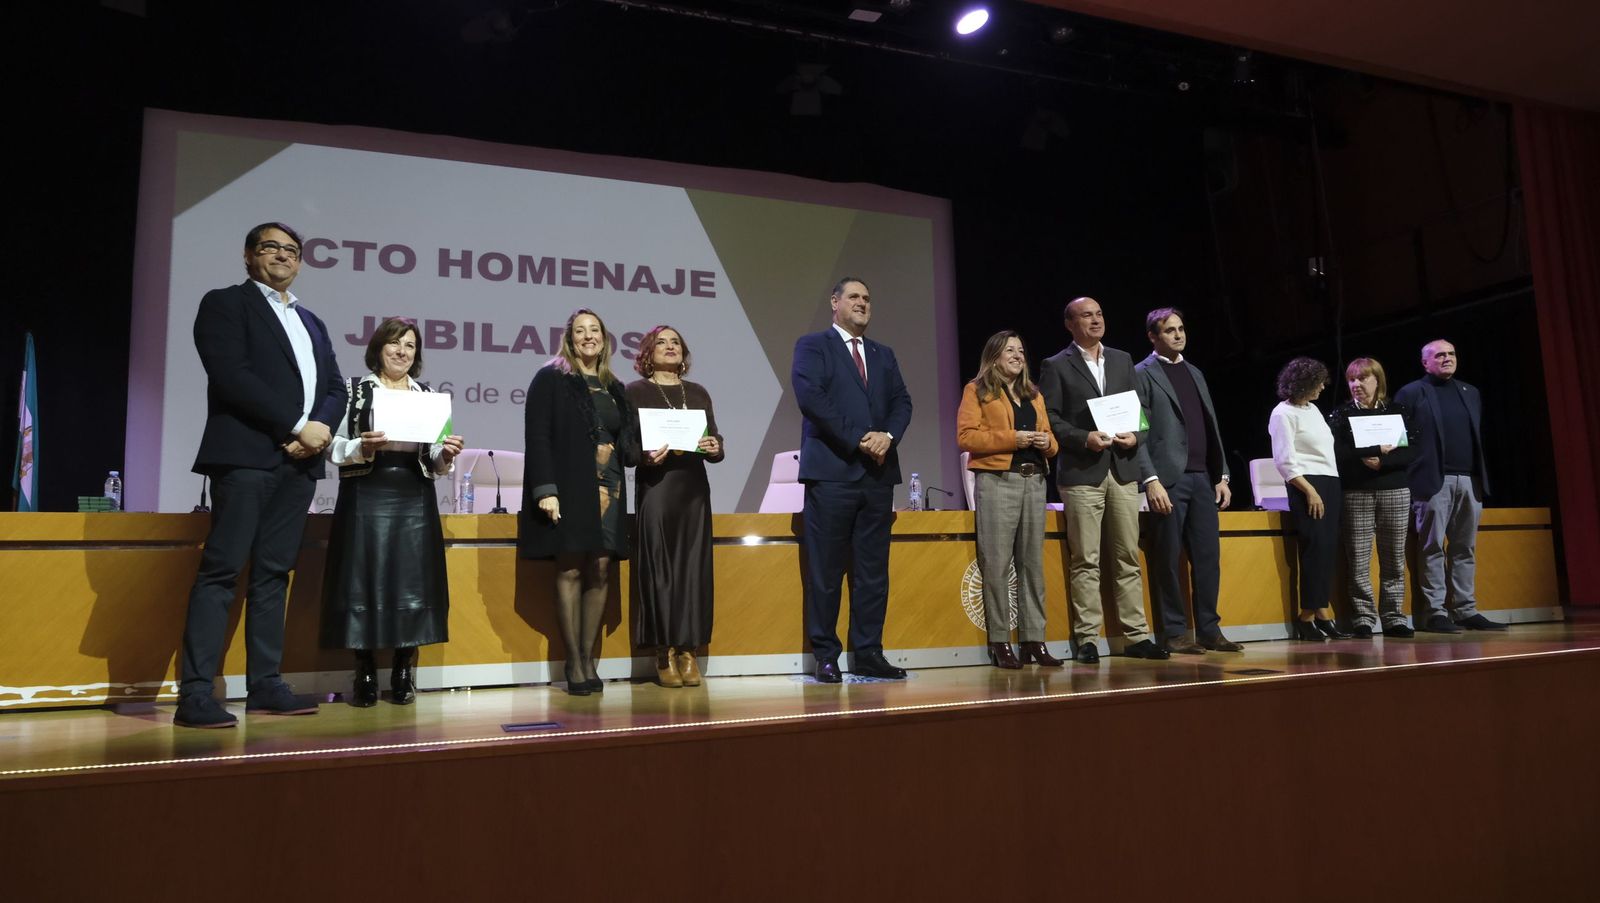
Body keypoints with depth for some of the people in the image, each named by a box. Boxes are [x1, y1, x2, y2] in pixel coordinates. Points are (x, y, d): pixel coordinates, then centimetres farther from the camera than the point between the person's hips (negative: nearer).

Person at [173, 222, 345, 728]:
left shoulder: (313, 324, 24)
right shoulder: (225, 304, 5)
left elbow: (335, 388, 16)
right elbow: (232, 376, -10)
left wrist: (319, 431, -5)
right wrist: (298, 426, -13)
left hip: (300, 462, 6)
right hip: (247, 455, -6)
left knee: (273, 574, 6)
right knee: (221, 571, -9)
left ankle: (264, 686, 8)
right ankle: (195, 695, -9)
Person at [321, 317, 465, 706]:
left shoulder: (427, 394, 13)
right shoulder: (355, 390, 5)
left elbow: (435, 460, 12)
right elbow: (333, 447, 1)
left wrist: (446, 455, -9)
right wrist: (362, 447, -18)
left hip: (414, 502, 3)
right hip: (366, 501, -2)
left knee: (412, 582, 2)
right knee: (364, 581, -2)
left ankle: (403, 674, 12)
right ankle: (365, 675, 10)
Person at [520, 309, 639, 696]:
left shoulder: (614, 387, 18)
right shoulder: (550, 379, 2)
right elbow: (537, 436, -6)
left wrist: (643, 453, -2)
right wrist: (545, 489, -15)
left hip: (607, 489, 5)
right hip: (569, 488, -5)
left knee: (600, 571, 1)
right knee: (570, 570, -5)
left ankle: (588, 659, 9)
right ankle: (574, 664, 0)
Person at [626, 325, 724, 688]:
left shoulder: (698, 393, 17)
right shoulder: (636, 392, 6)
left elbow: (715, 441, 14)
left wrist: (715, 448, -8)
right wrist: (646, 456, -20)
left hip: (694, 487, 4)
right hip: (655, 488, -3)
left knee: (693, 567, 1)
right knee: (659, 567, -4)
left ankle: (688, 652, 7)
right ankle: (664, 655, 2)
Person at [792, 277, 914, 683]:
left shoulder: (883, 354, 21)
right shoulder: (812, 346, 4)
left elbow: (902, 402, 12)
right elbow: (810, 397, -10)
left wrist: (888, 436, -9)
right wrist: (858, 439, -13)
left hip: (878, 474, 5)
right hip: (832, 471, -5)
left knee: (874, 570, 6)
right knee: (825, 570, -1)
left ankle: (868, 654, 12)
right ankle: (825, 656, 7)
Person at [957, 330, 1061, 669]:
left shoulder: (1034, 394, 22)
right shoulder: (977, 390, 4)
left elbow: (1049, 438, 24)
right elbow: (965, 436, -7)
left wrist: (1047, 443, 1)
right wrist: (1011, 438, -14)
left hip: (1034, 482, 6)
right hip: (996, 482, -6)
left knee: (1033, 563, 5)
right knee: (996, 565, -6)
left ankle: (1033, 640, 9)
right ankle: (999, 643, -1)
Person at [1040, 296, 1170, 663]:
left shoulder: (1122, 360, 17)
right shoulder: (1056, 367, 3)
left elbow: (1142, 406, 16)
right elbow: (1049, 417, -3)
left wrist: (1136, 435, -3)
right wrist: (1084, 438, -16)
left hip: (1123, 470, 4)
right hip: (1082, 471, -4)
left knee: (1128, 557, 6)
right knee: (1085, 561, -3)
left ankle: (1136, 636, 11)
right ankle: (1086, 639, 3)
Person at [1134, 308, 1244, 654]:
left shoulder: (1195, 373, 20)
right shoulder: (1143, 374, -1)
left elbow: (1212, 428, 19)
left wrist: (1222, 476, 12)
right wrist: (1151, 481, -15)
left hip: (1202, 477, 6)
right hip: (1168, 479, -6)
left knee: (1208, 555, 6)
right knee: (1168, 558, -2)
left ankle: (1209, 629, 14)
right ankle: (1174, 632, 6)